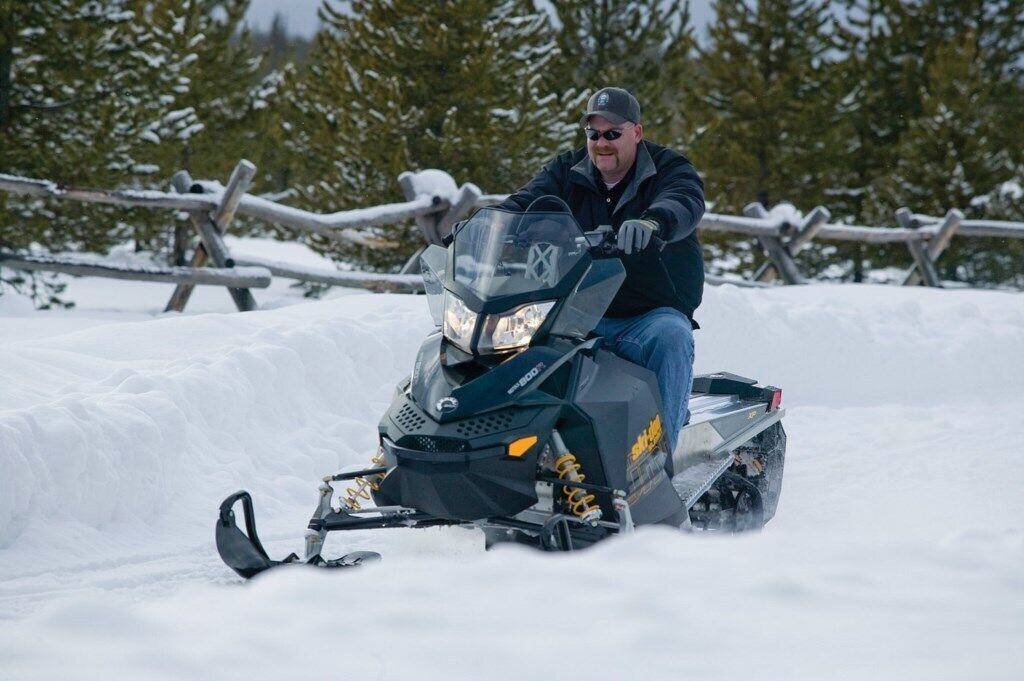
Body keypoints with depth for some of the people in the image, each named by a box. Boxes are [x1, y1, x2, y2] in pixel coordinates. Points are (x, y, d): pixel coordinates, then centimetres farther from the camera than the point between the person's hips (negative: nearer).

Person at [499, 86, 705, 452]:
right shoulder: (566, 172, 11)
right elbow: (524, 203, -4)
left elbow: (685, 203, -24)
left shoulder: (669, 170, -1)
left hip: (653, 314, -3)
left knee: (671, 338, -36)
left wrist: (653, 222, -50)